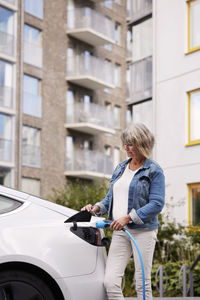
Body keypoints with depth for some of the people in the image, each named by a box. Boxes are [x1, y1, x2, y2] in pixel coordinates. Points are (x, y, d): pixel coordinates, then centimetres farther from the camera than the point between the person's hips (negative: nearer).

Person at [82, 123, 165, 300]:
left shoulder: (154, 171, -3)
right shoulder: (120, 168, 17)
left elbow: (157, 204, -11)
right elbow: (111, 197, 24)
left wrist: (128, 218, -18)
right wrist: (97, 208, 4)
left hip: (143, 231, -5)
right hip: (120, 232, 6)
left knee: (142, 284, -1)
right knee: (110, 282, -6)